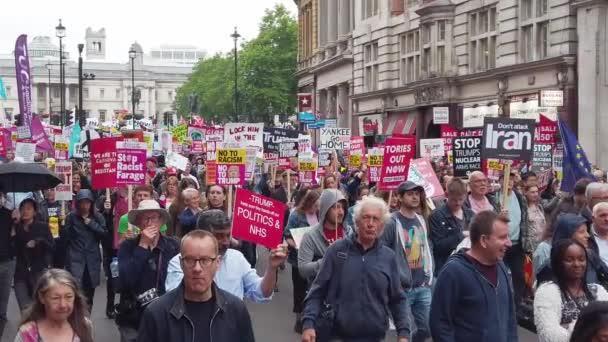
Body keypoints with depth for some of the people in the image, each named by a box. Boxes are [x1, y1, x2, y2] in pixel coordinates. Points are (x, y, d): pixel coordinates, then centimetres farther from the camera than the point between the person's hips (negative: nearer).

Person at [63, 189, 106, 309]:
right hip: (75, 257, -3)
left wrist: (91, 223, -10)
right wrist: (63, 224, -16)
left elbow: (104, 233, -5)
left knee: (89, 290, 11)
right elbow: (66, 237, -3)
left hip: (92, 258, 3)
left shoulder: (98, 217, 6)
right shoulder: (71, 217, 0)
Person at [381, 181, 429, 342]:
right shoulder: (392, 223, -11)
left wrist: (429, 275, 11)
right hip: (402, 287, -6)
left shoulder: (421, 220, 11)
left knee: (426, 328, 9)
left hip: (423, 287, 6)